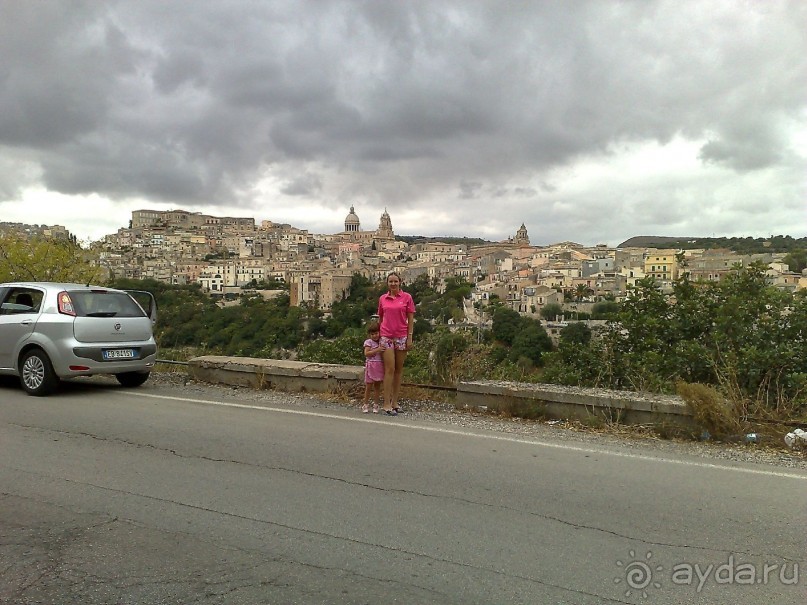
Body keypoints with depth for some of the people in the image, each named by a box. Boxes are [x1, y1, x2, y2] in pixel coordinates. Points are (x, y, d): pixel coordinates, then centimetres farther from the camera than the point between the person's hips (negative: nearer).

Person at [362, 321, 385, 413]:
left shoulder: (382, 342, 8)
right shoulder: (368, 342, -3)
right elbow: (366, 353, -15)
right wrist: (377, 350, -22)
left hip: (380, 366, 3)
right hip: (371, 366, -3)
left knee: (377, 386, 8)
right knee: (369, 387, 2)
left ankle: (375, 405, 14)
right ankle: (365, 404, 12)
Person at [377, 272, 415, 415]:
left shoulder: (407, 297, 1)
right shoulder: (382, 299, 6)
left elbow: (410, 319, 1)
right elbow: (380, 318, 14)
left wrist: (410, 337, -4)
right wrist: (378, 333, 9)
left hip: (402, 337, 0)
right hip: (386, 337, 0)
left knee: (399, 370, 6)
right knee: (389, 369, -6)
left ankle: (394, 402, 14)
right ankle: (387, 404, -4)